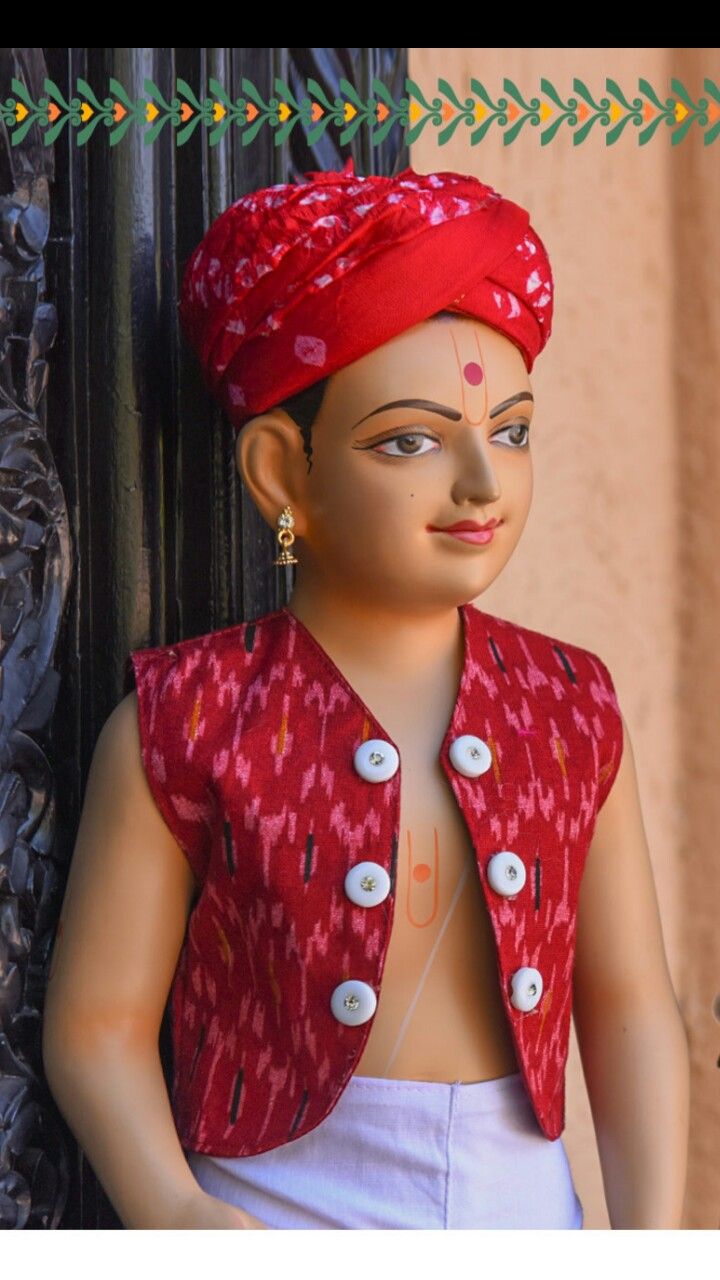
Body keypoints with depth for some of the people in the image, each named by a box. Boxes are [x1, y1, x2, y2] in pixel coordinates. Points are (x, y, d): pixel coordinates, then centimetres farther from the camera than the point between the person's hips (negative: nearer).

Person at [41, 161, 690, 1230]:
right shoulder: (184, 726, -9)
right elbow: (98, 1023, -7)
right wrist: (172, 1213, -23)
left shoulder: (572, 714, 1)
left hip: (527, 1216, 3)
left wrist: (652, 1228, -7)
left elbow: (629, 1006, 4)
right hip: (278, 1225, -3)